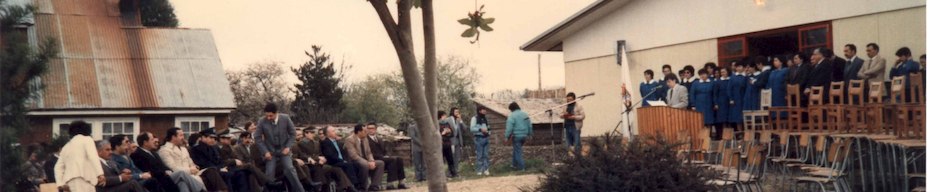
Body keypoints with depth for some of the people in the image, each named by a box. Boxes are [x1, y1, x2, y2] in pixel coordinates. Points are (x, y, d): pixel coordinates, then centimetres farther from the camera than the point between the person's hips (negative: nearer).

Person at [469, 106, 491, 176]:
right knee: (480, 155, -3)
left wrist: (488, 131, 6)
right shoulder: (474, 118, -5)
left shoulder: (485, 118, 16)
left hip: (486, 138, 6)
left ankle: (486, 169, 6)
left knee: (486, 155, 2)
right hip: (479, 138, -6)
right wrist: (480, 129, -18)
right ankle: (479, 170, 3)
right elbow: (472, 129, -11)